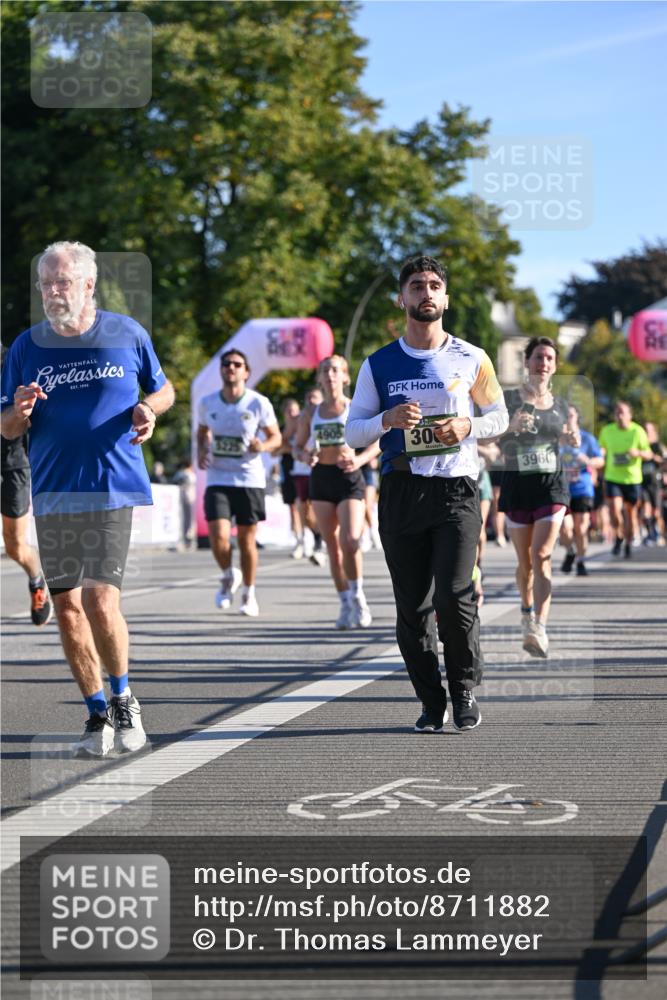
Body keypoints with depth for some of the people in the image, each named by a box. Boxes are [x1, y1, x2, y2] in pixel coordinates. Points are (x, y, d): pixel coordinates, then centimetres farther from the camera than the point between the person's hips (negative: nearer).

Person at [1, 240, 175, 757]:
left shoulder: (127, 333, 0)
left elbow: (163, 388, 15)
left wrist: (147, 408, -7)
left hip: (113, 488, -3)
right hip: (52, 495, 3)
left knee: (101, 602, -14)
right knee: (67, 607, 5)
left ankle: (123, 699, 10)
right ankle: (98, 714, 20)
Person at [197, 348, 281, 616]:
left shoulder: (258, 403, -5)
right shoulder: (208, 403, 2)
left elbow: (276, 437, 3)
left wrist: (263, 445, -18)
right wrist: (201, 450, 1)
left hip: (250, 480, -1)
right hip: (218, 480, 1)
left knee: (247, 540, 4)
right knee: (219, 536, -14)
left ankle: (249, 594, 23)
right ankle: (228, 577, 17)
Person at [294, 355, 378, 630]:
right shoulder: (310, 415, 9)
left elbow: (377, 442, 2)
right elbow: (298, 446, 15)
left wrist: (360, 459, -16)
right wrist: (305, 456, -8)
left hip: (348, 477, -3)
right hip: (321, 477, 3)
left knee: (350, 540, -18)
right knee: (332, 545, 4)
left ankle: (357, 595, 2)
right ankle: (346, 603, 13)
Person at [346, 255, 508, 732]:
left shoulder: (471, 359, 6)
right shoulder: (379, 365, 7)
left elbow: (499, 417, 16)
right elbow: (353, 432, 9)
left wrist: (467, 427, -6)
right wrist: (388, 419, -12)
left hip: (457, 489, -2)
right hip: (402, 490, 2)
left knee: (455, 596, -13)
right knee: (412, 606, 1)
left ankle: (465, 689, 7)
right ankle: (432, 701, 13)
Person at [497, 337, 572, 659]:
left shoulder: (559, 405, 9)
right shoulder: (508, 399, -2)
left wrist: (570, 440, 1)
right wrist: (510, 426, -23)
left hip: (552, 486, 1)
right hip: (517, 485, -1)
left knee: (542, 556, -15)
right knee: (525, 561, 7)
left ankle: (539, 629, -24)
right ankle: (527, 610, 36)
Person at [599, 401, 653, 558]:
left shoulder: (638, 431, -5)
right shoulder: (607, 431, 1)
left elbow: (649, 455, -2)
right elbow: (601, 451, 18)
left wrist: (638, 452, -22)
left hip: (632, 479, 0)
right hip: (612, 478, 1)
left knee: (631, 512, 7)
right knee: (614, 510, -15)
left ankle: (629, 543, 26)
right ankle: (618, 537, 12)